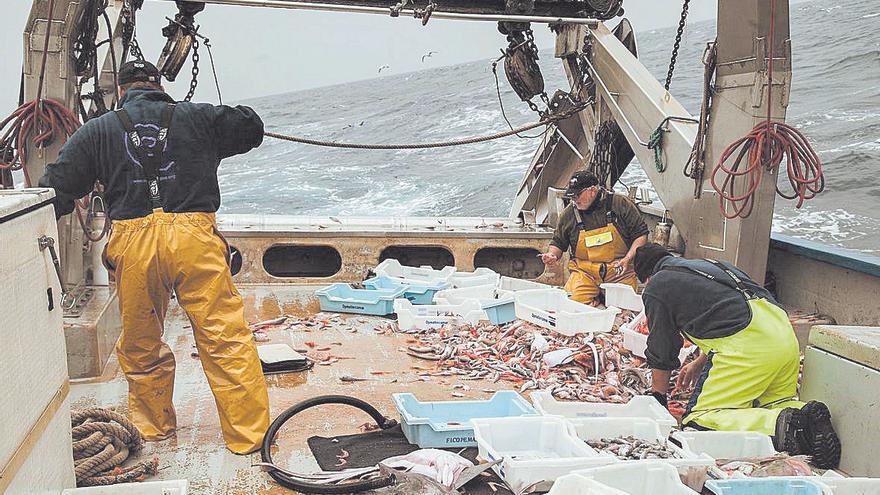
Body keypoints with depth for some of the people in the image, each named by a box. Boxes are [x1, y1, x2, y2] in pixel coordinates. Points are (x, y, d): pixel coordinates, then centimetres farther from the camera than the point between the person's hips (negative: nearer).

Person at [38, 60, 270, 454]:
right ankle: (250, 435, 4)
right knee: (226, 339, 2)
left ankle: (153, 425, 36)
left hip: (132, 245, 2)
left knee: (140, 343, 20)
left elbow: (57, 189, 13)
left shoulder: (97, 130, 15)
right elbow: (252, 129, 28)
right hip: (194, 237, -1)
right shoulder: (198, 117, 14)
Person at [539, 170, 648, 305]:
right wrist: (552, 255, -5)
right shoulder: (568, 213, 5)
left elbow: (641, 234, 3)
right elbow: (558, 243, 18)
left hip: (619, 273, -1)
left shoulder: (621, 204, -1)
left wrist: (627, 260, -9)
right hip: (584, 273, 1)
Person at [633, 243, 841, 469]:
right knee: (776, 402, 29)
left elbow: (661, 353, 13)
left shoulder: (656, 288, 9)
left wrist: (658, 397, 28)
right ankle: (805, 415, -3)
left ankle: (780, 425, -21)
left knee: (698, 420, -3)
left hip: (749, 346, -8)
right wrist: (699, 363, 49)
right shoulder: (707, 264, 32)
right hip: (784, 333, 8)